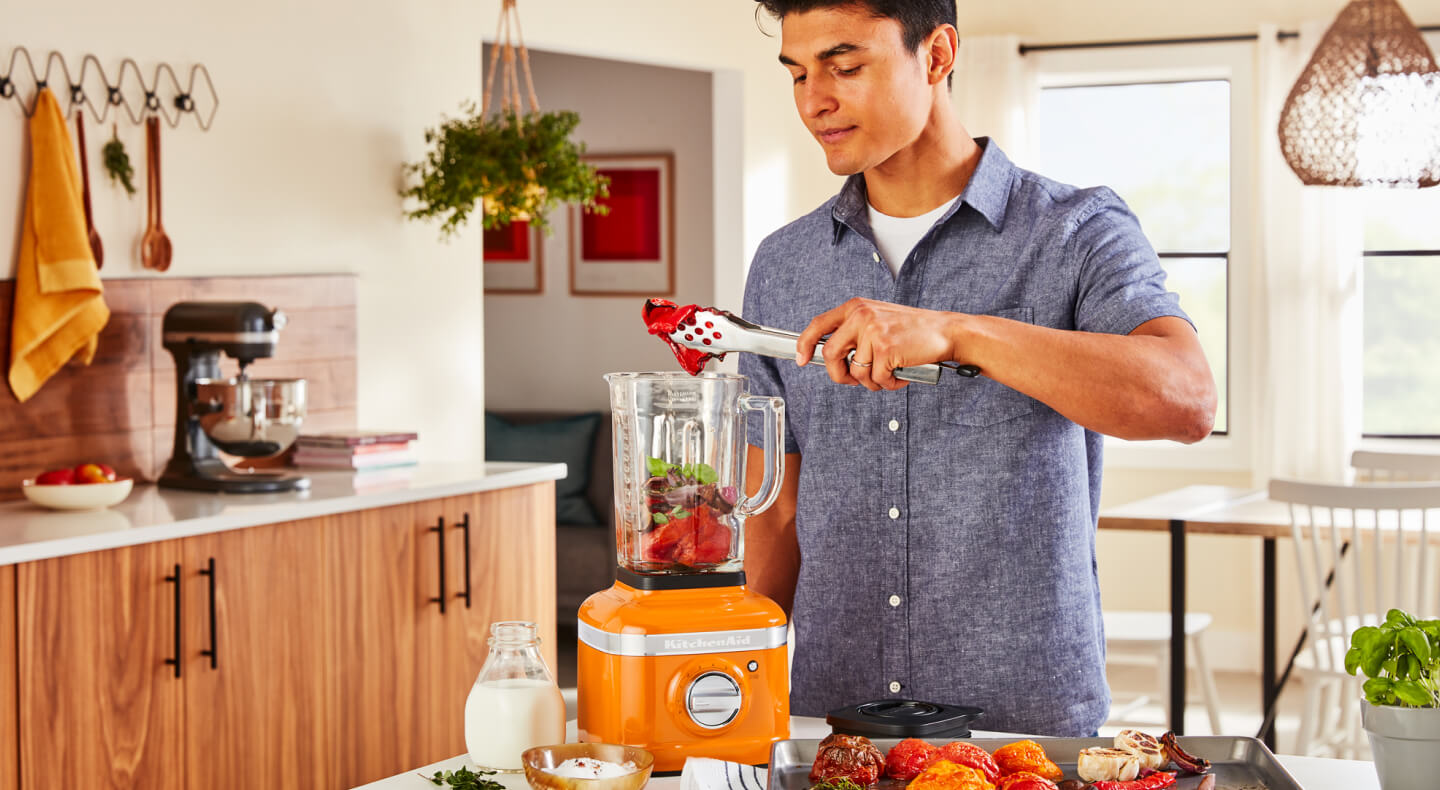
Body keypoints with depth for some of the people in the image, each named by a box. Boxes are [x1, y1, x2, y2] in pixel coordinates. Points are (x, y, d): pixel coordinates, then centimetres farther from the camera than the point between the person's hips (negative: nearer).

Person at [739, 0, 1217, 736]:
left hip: (1032, 725, -3)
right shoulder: (782, 267, 7)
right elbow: (778, 516, 11)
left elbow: (1188, 400, -24)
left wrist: (954, 333, -32)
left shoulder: (1079, 234, -5)